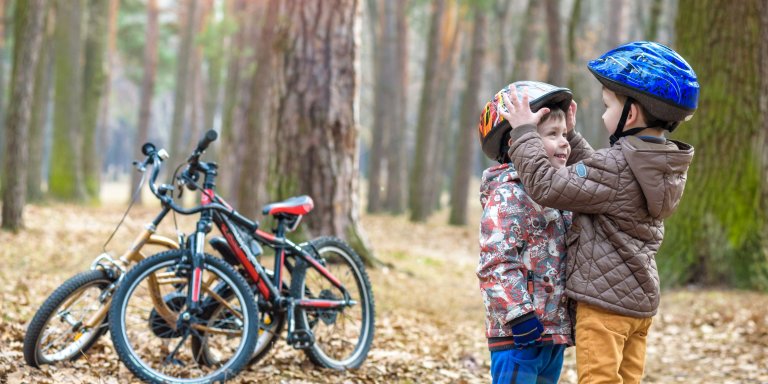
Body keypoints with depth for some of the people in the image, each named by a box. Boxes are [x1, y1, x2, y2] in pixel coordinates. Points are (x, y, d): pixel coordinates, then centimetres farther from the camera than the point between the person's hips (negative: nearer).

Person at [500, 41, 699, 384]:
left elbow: (548, 186, -21)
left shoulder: (616, 165, -21)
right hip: (641, 300, 9)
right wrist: (569, 135, 23)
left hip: (605, 300, -9)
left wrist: (524, 132, -11)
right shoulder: (663, 165, 8)